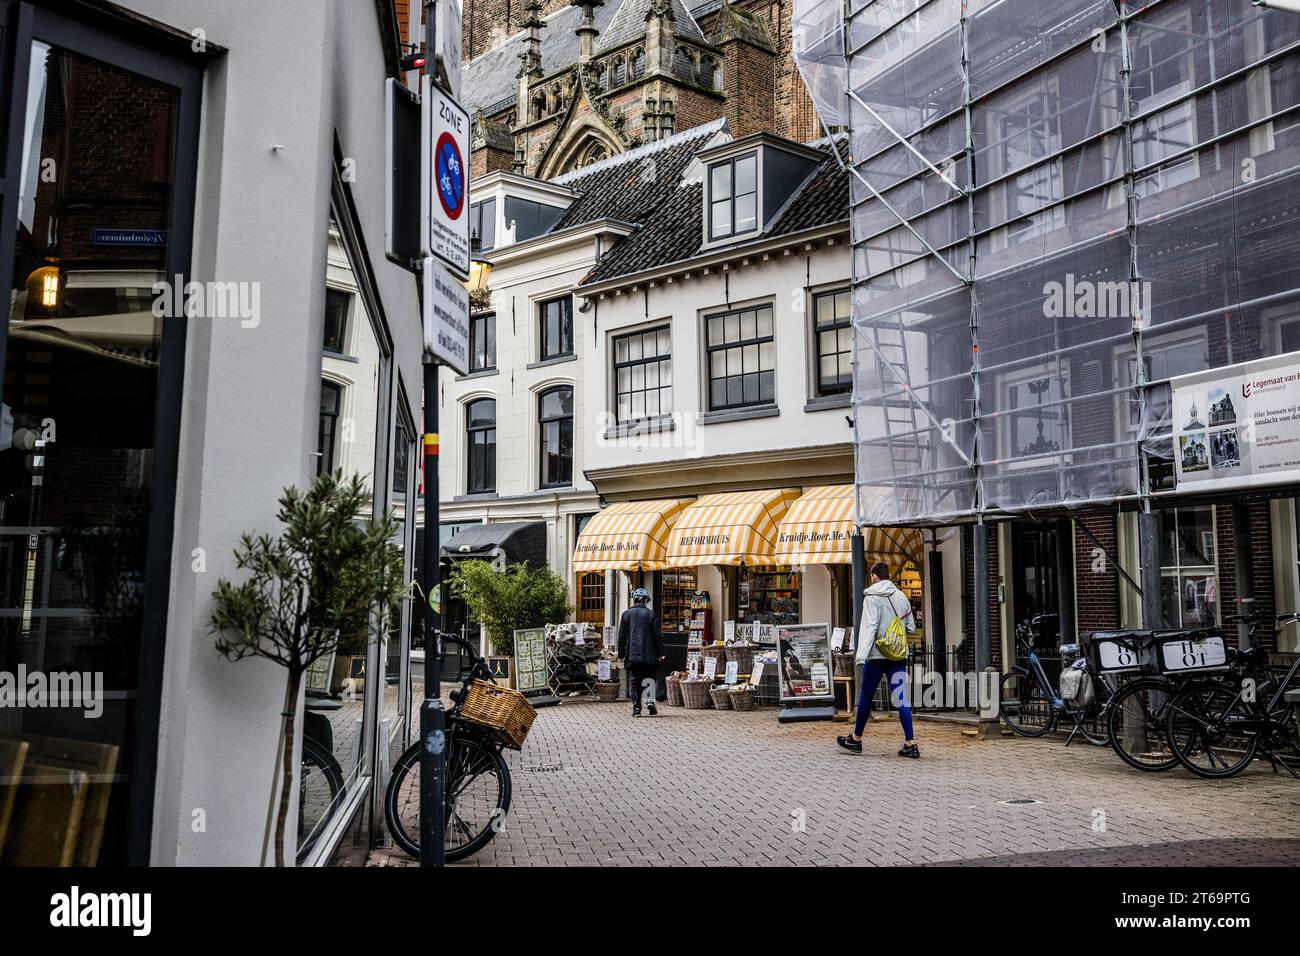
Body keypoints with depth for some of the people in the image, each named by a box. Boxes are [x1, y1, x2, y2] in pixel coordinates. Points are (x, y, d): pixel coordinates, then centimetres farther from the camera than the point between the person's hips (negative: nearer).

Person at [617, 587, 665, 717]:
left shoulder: (626, 614, 3)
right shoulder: (651, 614, 0)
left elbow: (622, 637, 4)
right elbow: (657, 635, -1)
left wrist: (621, 654, 11)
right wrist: (661, 653, 4)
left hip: (632, 654, 1)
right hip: (649, 654, -1)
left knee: (634, 682, 5)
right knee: (651, 678, 11)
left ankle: (636, 708, 1)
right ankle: (650, 700, -9)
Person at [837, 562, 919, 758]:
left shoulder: (872, 597, -9)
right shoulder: (902, 597, 9)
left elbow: (869, 628, -18)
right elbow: (911, 627, 14)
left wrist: (861, 655, -22)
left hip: (877, 655, -5)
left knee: (866, 696, 8)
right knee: (901, 698, 3)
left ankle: (856, 739, 20)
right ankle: (910, 744, -3)